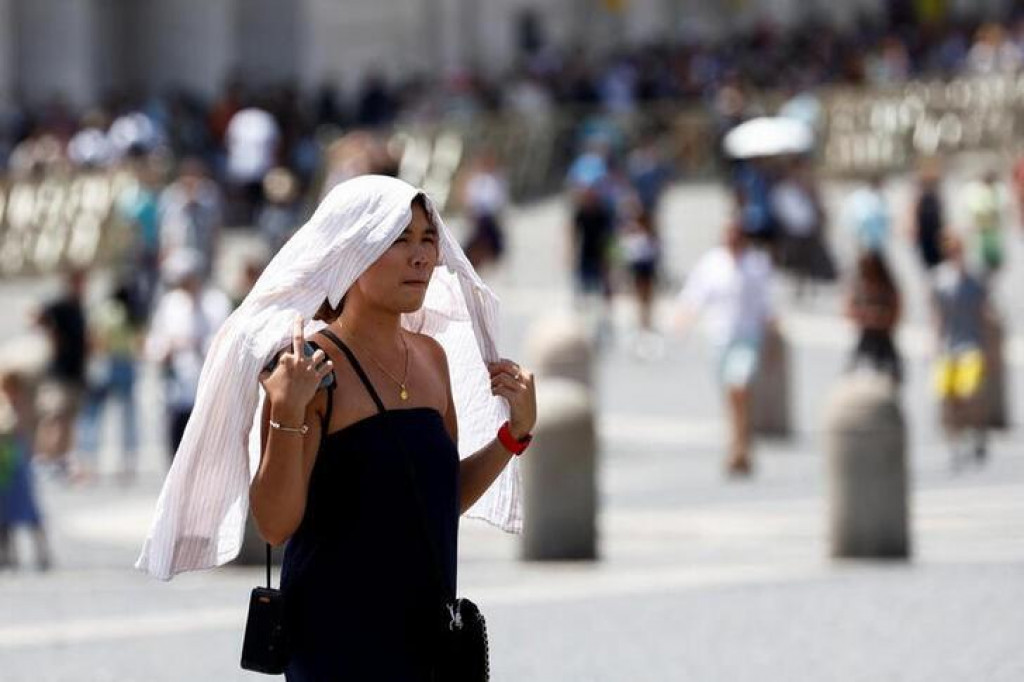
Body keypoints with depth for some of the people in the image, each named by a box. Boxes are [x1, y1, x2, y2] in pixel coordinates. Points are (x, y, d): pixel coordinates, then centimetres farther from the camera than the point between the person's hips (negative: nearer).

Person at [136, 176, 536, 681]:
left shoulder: (432, 355, 7)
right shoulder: (308, 364, -12)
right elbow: (275, 524, -15)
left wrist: (514, 433, 3)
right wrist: (287, 416, -27)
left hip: (423, 625, 6)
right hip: (339, 636, -6)